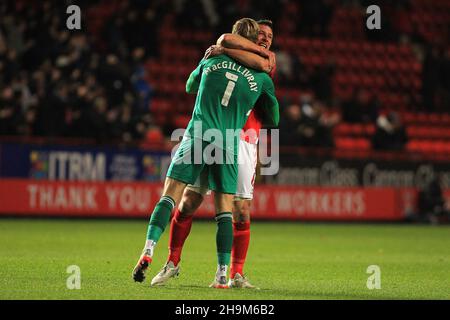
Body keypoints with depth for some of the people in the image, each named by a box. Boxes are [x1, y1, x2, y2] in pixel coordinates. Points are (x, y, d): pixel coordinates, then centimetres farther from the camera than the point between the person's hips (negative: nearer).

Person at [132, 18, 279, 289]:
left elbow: (190, 86, 31)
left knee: (169, 196, -1)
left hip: (197, 136, 0)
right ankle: (222, 275, 1)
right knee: (225, 210, 5)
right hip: (228, 146, 0)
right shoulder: (261, 78, 8)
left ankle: (149, 250, -19)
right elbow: (274, 118, 19)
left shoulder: (212, 61, 11)